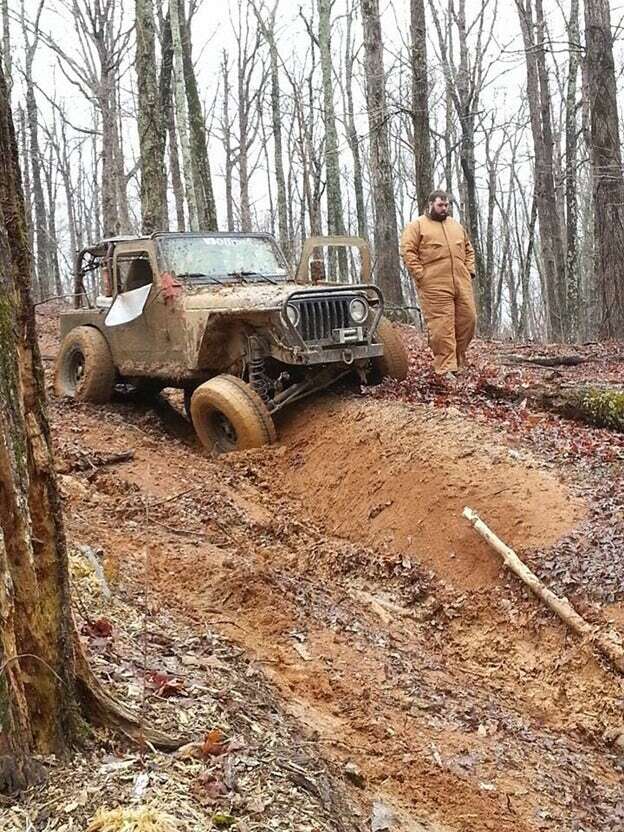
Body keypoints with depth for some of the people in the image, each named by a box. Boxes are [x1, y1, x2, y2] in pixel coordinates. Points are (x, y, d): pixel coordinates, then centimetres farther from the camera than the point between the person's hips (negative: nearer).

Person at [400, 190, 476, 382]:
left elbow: (468, 249, 27)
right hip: (434, 287, -6)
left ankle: (457, 362, 20)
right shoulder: (417, 226, 3)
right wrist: (421, 276, -12)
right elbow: (408, 252, -6)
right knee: (442, 328, -8)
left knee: (467, 320, 5)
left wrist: (469, 271, 13)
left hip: (462, 284, 6)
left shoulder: (456, 225, 21)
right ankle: (445, 369, -4)